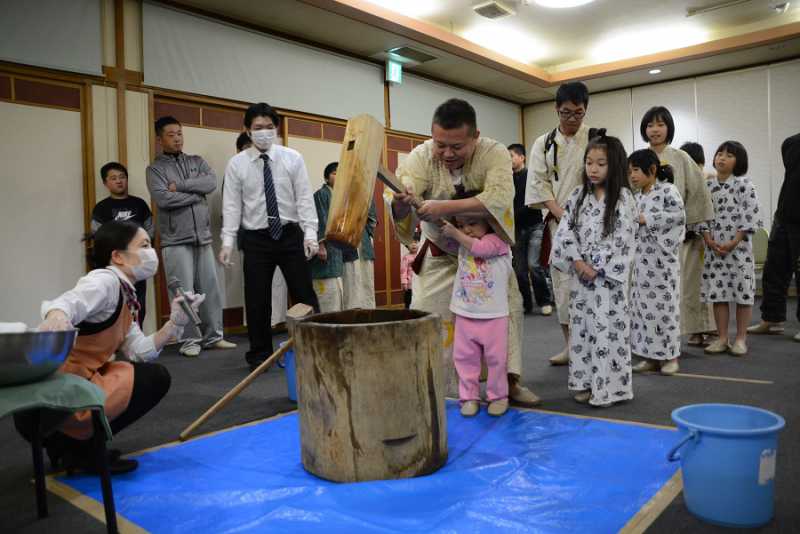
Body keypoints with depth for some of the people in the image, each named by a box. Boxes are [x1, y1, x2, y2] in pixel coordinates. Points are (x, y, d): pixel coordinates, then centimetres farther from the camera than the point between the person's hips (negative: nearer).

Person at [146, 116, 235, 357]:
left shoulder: (197, 162, 14)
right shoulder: (155, 169, 2)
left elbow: (212, 183, -5)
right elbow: (163, 199, -15)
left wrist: (180, 186, -11)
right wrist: (196, 194, -7)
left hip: (203, 237, 4)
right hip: (176, 241, -4)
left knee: (211, 289, 7)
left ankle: (213, 336, 18)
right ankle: (189, 340, 8)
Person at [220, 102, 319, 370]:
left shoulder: (292, 158, 1)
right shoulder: (237, 163, 1)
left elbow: (305, 198, -2)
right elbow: (231, 205, -1)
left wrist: (310, 233, -12)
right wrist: (227, 241, -9)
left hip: (290, 235, 0)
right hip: (255, 238, 0)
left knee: (305, 295, 4)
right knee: (257, 300, 5)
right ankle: (260, 355, 20)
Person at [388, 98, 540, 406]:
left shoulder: (494, 154, -26)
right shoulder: (421, 156, -24)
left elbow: (500, 198, -43)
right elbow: (397, 202, -38)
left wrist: (444, 207, -52)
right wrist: (400, 202, -63)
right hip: (441, 253, 0)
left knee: (509, 306, 2)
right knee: (424, 315, -3)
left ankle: (510, 381, 18)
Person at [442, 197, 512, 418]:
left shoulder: (497, 240, -10)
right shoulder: (462, 241, 7)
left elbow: (480, 248, -26)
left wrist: (455, 234, -19)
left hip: (494, 315, -4)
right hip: (464, 314, 5)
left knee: (496, 358, 7)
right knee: (464, 357, 9)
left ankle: (498, 396, 24)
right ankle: (469, 396, 22)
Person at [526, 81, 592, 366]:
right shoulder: (543, 144, 8)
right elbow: (539, 184, 2)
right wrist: (561, 214, -9)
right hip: (558, 223, 2)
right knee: (563, 283, 4)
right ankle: (570, 345, 15)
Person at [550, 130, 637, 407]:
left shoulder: (623, 198, -6)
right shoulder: (578, 196, 8)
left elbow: (621, 238, -11)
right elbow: (565, 230, 2)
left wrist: (596, 267, -13)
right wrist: (579, 262, -10)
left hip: (609, 277, -4)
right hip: (580, 274, 5)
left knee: (607, 328, -3)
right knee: (581, 326, 9)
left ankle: (608, 386, 8)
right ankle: (584, 382, 20)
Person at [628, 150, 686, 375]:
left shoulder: (667, 190, -5)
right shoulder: (635, 197, 14)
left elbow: (678, 214, -18)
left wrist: (646, 219, -17)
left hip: (662, 259, -7)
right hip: (640, 260, 7)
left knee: (664, 304, -1)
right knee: (642, 305, 7)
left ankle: (670, 356, 11)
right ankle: (650, 355, 17)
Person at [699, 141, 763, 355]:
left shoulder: (744, 185, -5)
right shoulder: (708, 186, 7)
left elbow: (750, 217, -10)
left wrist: (734, 242, -15)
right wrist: (709, 240, -7)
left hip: (738, 247, -4)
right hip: (714, 248, 4)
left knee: (742, 291, 2)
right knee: (717, 291, 6)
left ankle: (741, 338, 14)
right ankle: (722, 338, 16)